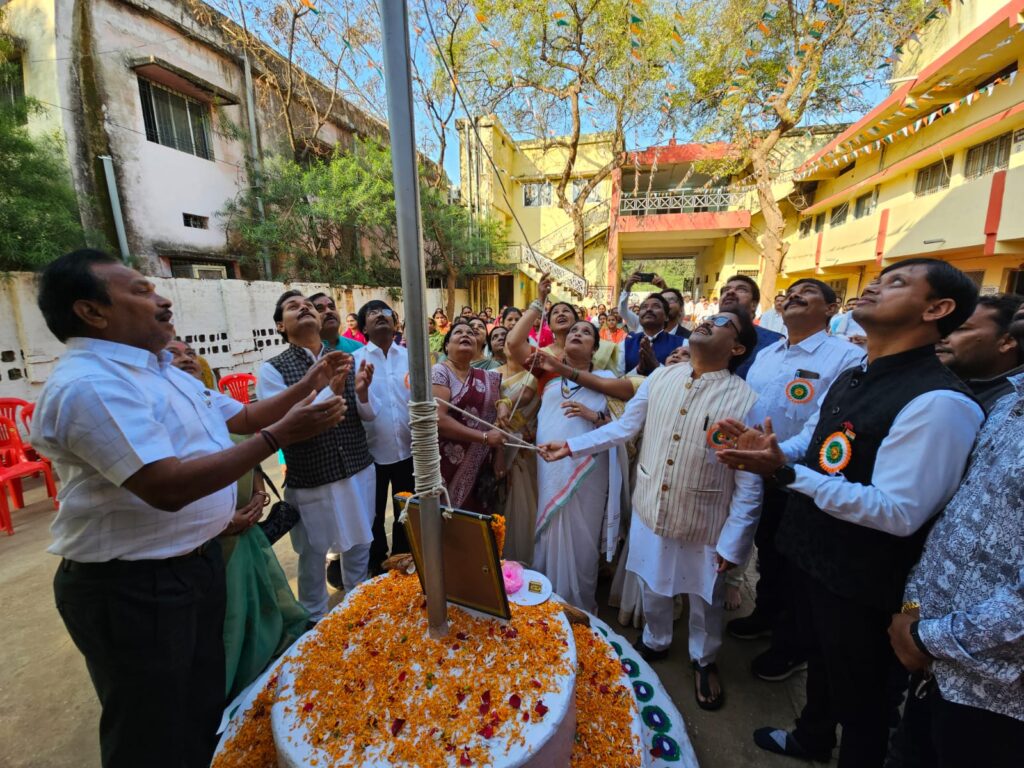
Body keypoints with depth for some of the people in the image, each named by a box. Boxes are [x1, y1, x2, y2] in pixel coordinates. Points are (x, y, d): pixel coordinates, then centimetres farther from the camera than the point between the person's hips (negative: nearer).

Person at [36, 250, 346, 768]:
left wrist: (308, 386, 6)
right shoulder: (88, 385, -24)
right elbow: (168, 487, -32)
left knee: (203, 710, 28)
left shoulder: (161, 372, 9)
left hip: (195, 564, 9)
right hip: (133, 590, -9)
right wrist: (279, 436, -31)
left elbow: (240, 416, 16)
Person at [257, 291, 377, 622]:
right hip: (310, 480, -3)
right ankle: (314, 621, 42)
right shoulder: (272, 370, -8)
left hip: (359, 471, 4)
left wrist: (362, 393, -18)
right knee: (313, 556, 16)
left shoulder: (348, 359, 2)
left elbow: (367, 415, 4)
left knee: (359, 547, 20)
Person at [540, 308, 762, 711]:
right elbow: (624, 426, 0)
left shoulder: (744, 399, -18)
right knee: (652, 586, 25)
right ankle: (655, 641, 55)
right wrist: (570, 445, -4)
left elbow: (749, 481, -13)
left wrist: (733, 542, -11)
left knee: (706, 598, 22)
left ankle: (703, 659, 53)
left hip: (704, 525, -3)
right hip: (650, 511, 3)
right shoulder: (661, 378, -7)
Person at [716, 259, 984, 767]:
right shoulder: (849, 380, 4)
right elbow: (810, 445, 13)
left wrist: (786, 472, -31)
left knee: (859, 693, 18)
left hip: (862, 581, -8)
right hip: (815, 555, 9)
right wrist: (768, 451, -8)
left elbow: (899, 512, -29)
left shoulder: (938, 402, -26)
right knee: (820, 658, 31)